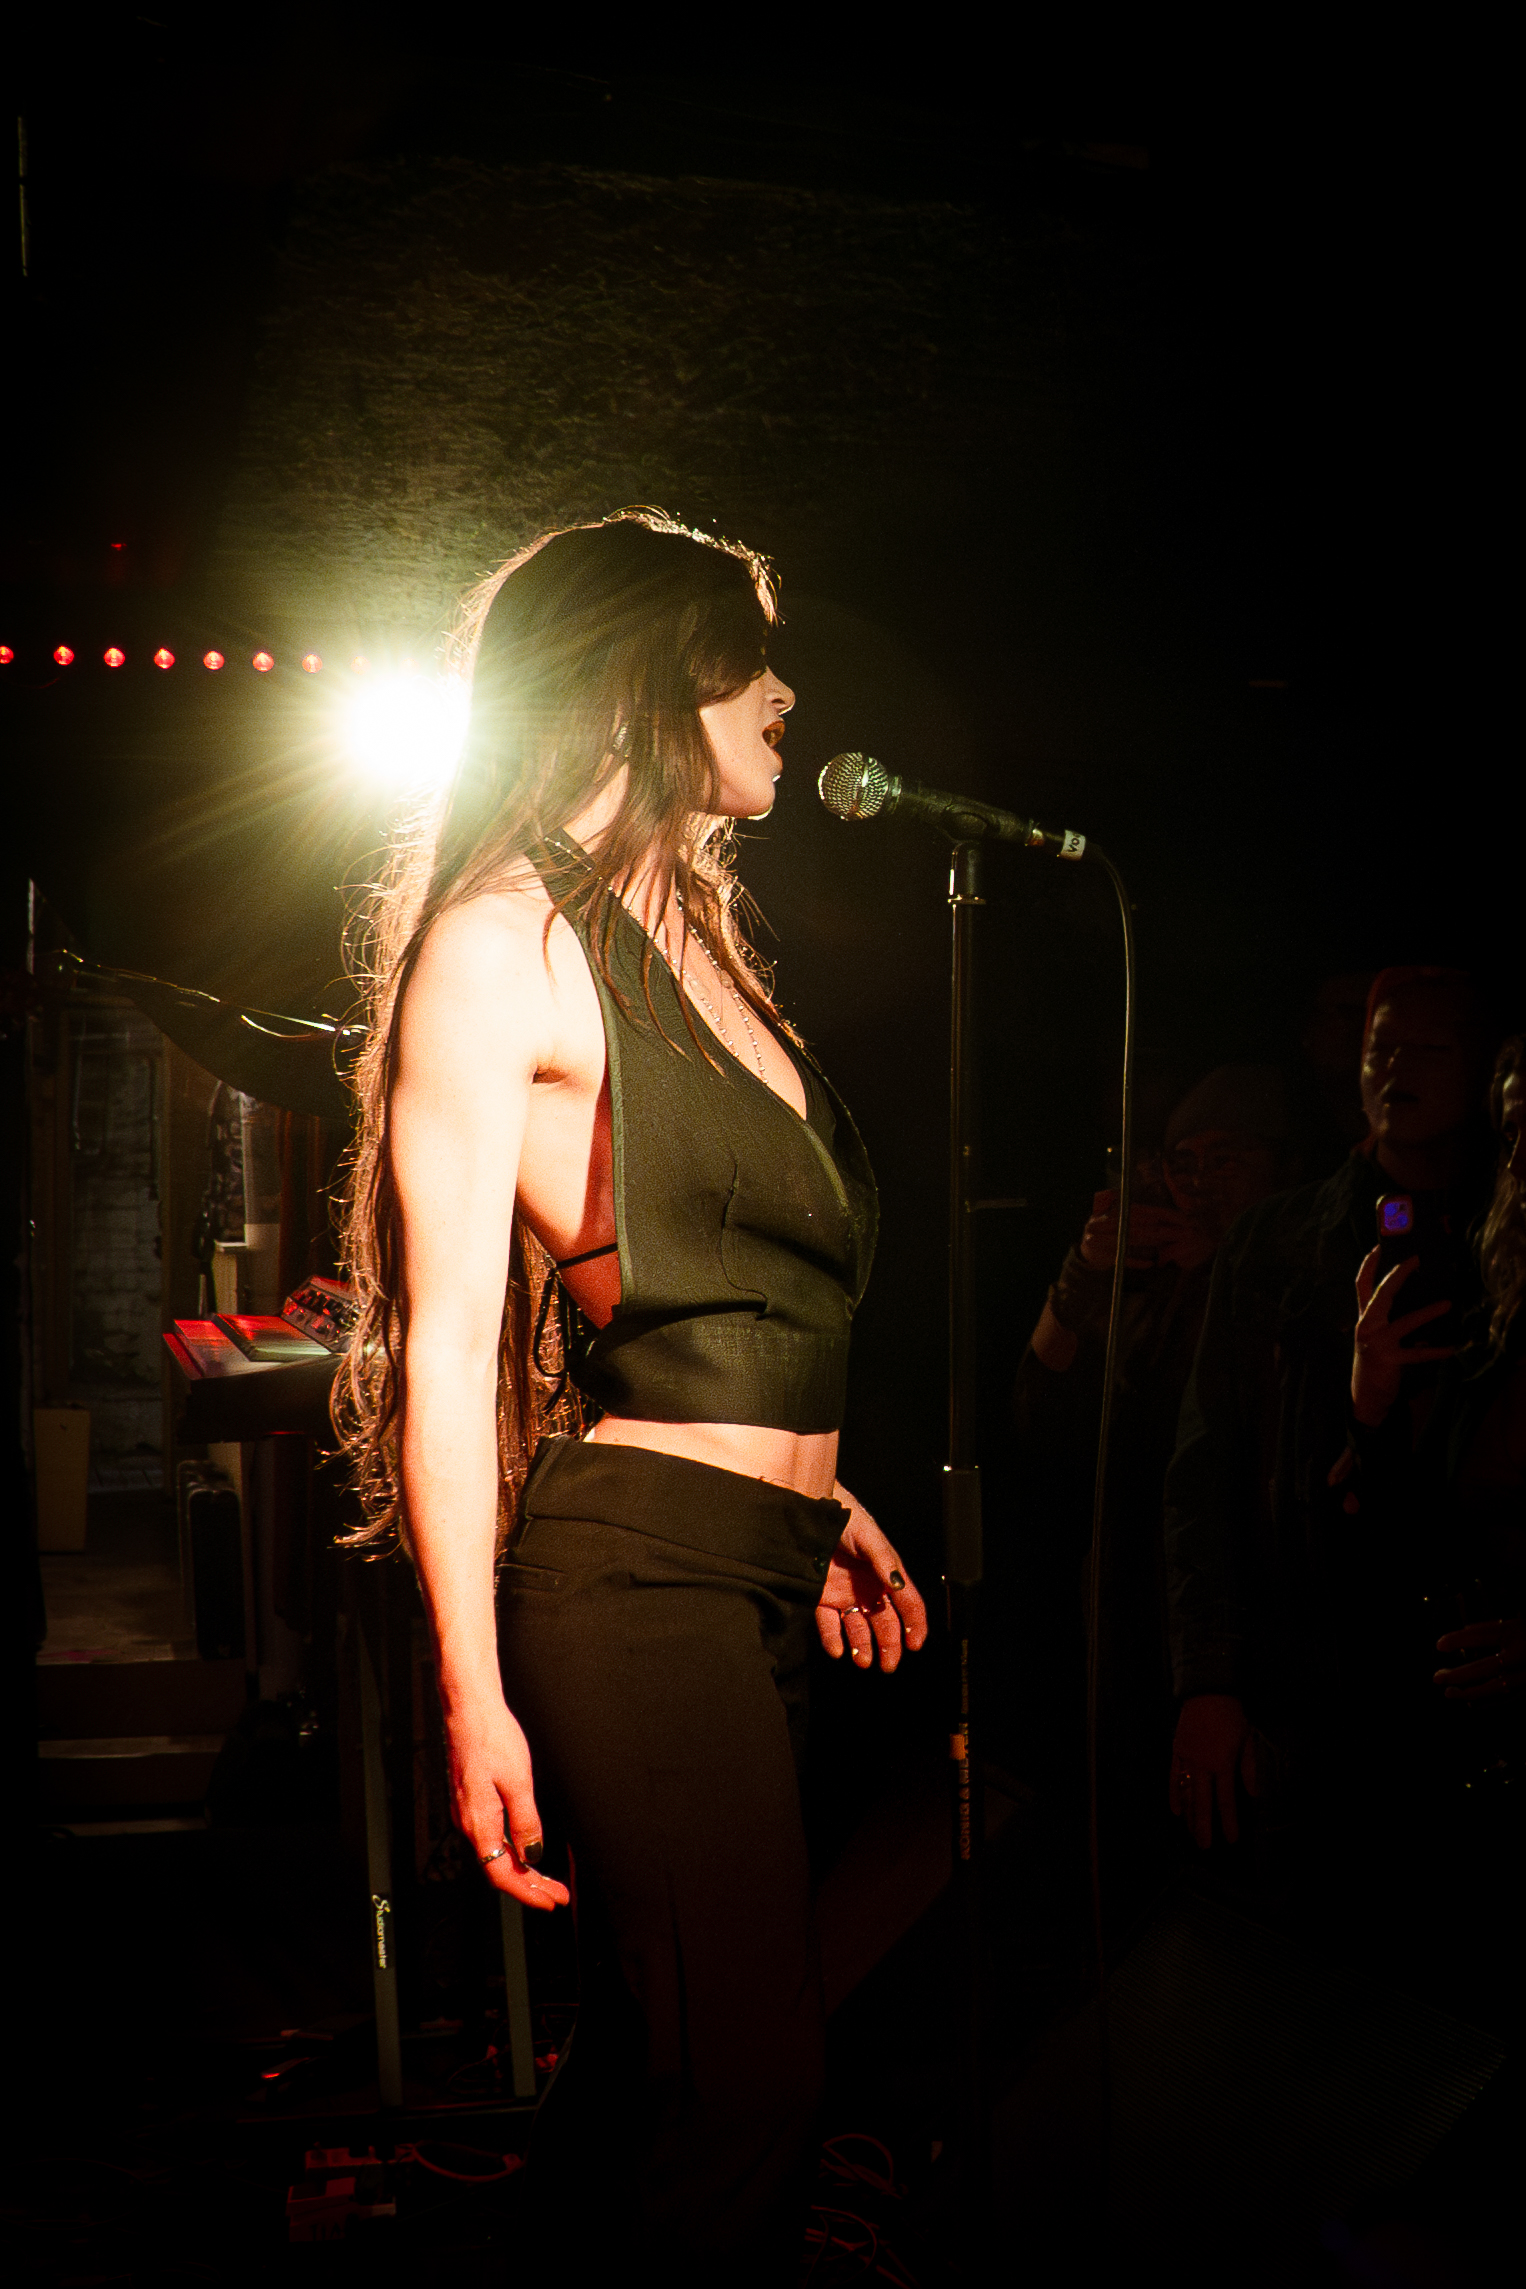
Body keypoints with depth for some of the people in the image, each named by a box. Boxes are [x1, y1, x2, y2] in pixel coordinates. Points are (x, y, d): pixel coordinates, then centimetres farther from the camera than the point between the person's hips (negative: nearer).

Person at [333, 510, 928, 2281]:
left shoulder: (697, 939, 21)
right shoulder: (506, 938, -5)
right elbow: (450, 1335, -10)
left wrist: (822, 1496, 21)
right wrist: (476, 1694, -14)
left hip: (759, 1567, 8)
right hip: (640, 1560, -8)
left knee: (650, 2076, 10)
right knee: (750, 2083, -9)